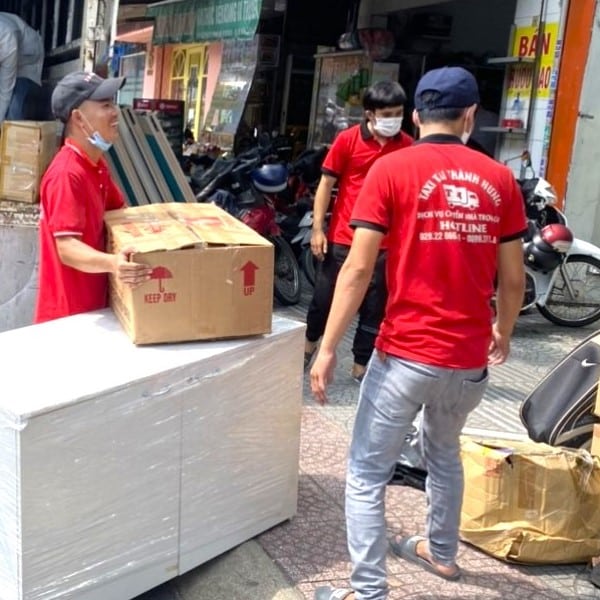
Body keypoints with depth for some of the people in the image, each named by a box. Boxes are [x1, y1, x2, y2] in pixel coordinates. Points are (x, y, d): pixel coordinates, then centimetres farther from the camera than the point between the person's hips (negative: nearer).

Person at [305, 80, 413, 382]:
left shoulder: (408, 146, 0)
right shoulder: (347, 140, -6)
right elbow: (326, 184, -1)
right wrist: (318, 228, -6)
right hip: (343, 238, -1)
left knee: (375, 308, 9)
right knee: (324, 297, 12)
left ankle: (361, 365, 23)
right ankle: (310, 342, 39)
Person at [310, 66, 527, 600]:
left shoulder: (392, 169, -8)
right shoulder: (499, 178, 3)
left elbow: (358, 269, -12)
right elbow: (512, 278, 7)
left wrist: (327, 349, -7)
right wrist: (503, 332, 25)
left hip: (406, 353, -5)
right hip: (471, 357, 5)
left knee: (367, 474, 9)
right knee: (444, 451, 29)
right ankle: (442, 552, 46)